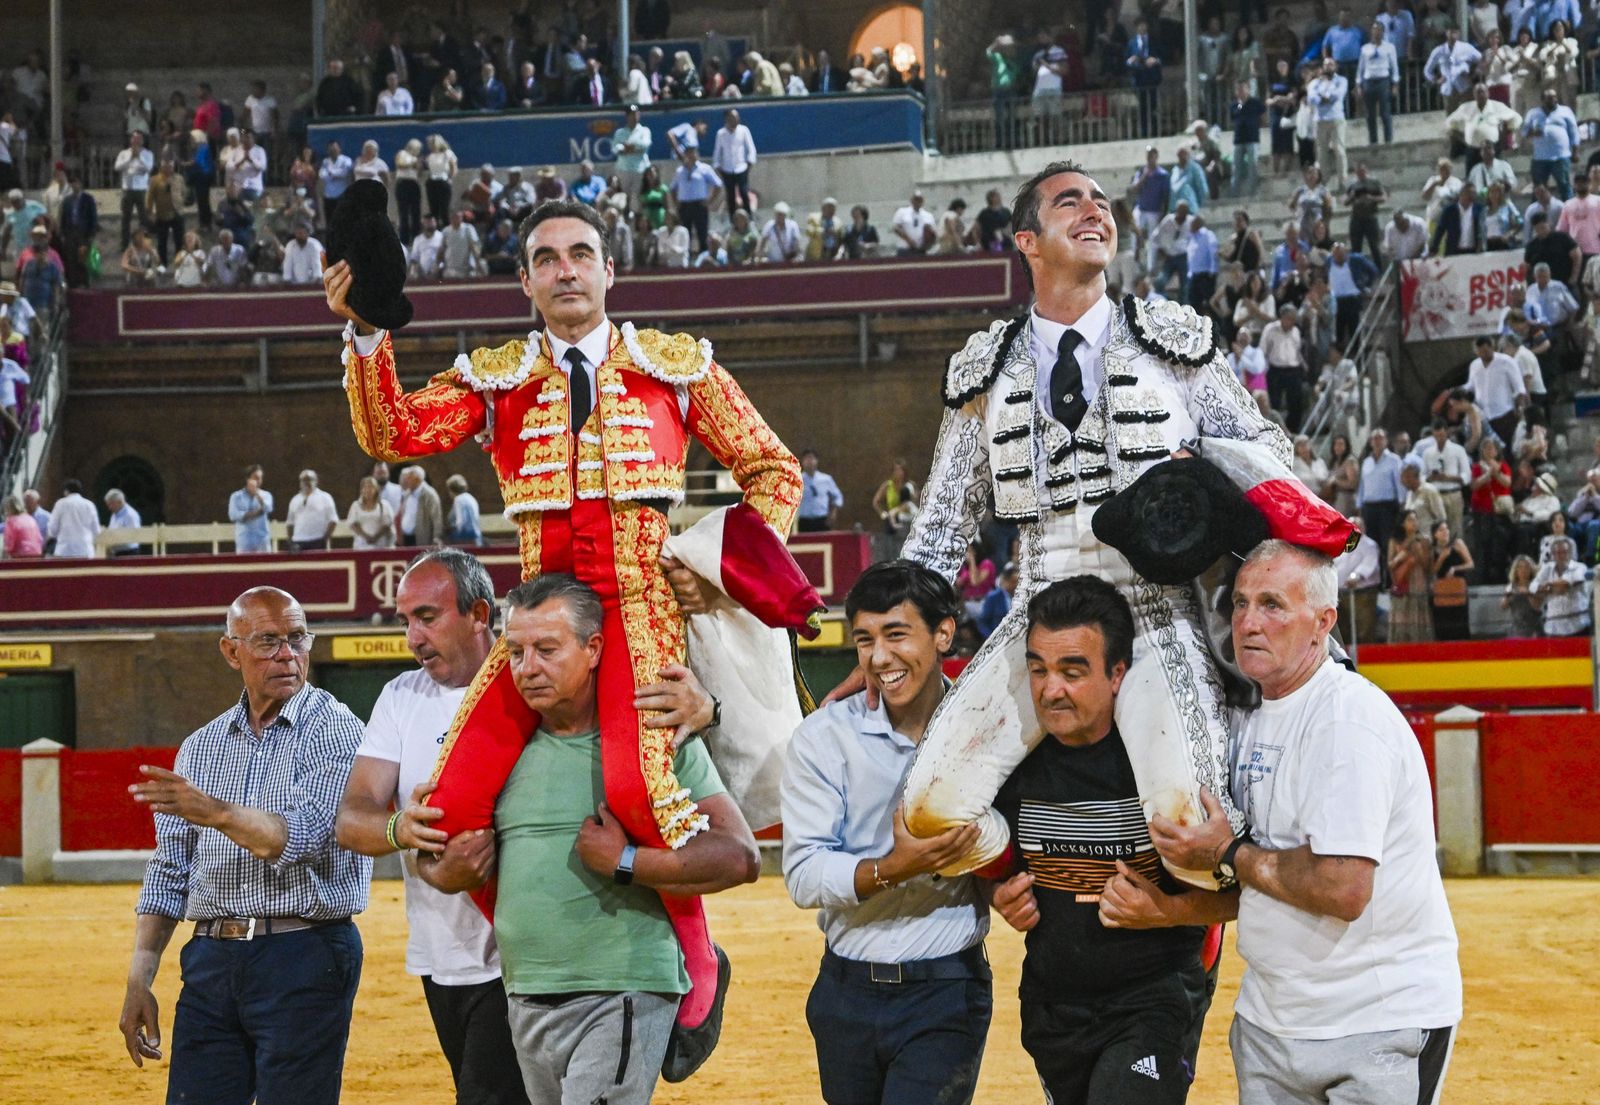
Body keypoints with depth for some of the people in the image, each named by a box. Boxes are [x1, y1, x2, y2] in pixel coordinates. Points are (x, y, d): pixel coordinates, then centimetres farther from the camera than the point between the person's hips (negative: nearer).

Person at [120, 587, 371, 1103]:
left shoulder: (337, 731, -1)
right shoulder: (201, 747, 16)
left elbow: (303, 838, -15)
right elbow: (168, 872, 17)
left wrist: (215, 812, -28)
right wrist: (138, 980, 10)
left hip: (303, 962, -5)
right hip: (211, 959, 5)